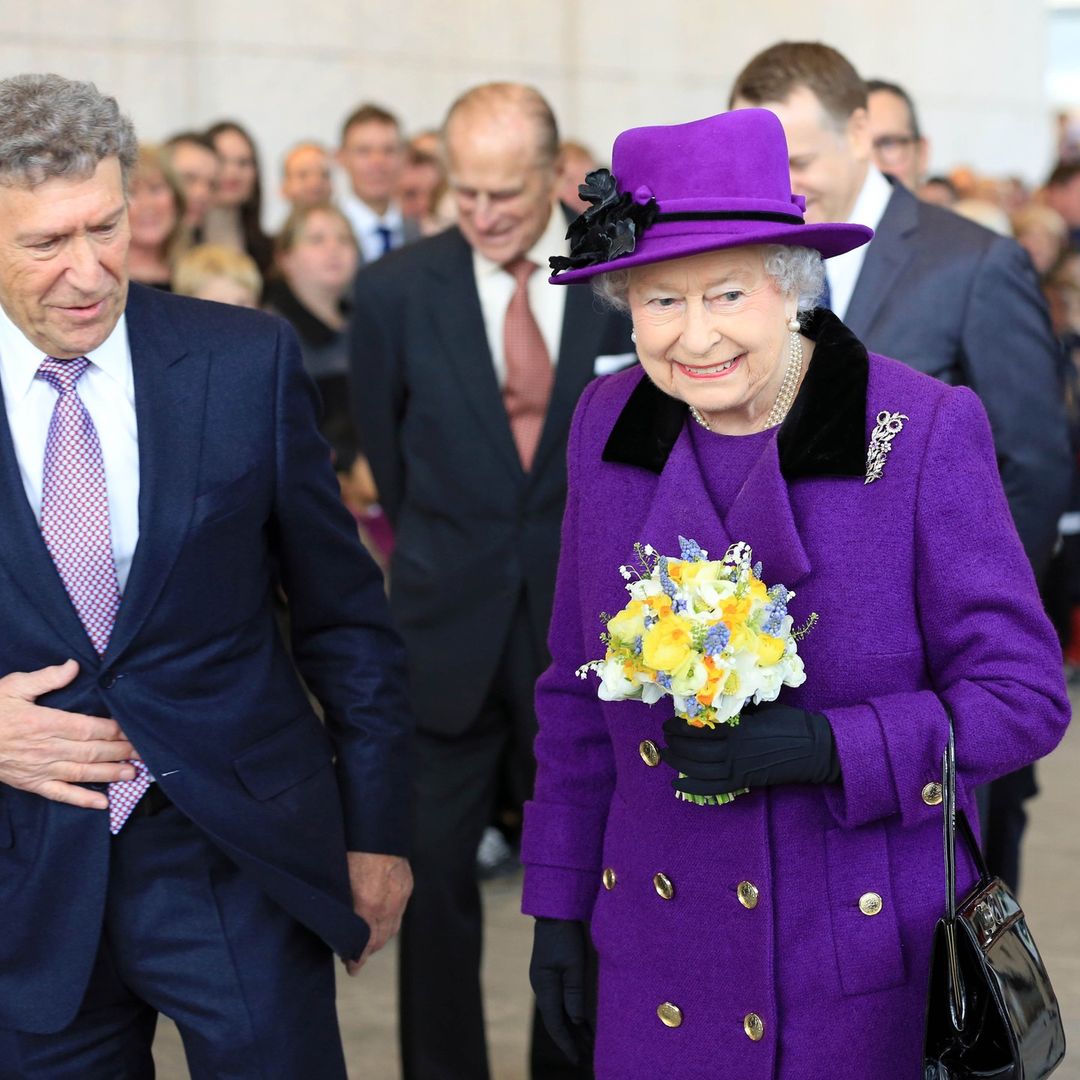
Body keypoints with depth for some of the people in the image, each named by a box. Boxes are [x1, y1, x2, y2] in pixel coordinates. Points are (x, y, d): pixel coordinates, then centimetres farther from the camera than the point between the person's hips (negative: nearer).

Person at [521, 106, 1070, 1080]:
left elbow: (1023, 696, -9)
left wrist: (828, 747, -23)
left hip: (873, 956, -3)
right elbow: (579, 694, 9)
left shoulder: (927, 432, -12)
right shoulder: (608, 426, 0)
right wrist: (559, 905, 9)